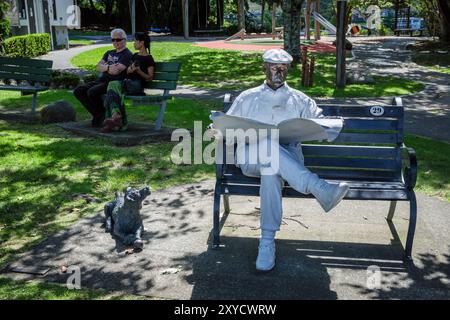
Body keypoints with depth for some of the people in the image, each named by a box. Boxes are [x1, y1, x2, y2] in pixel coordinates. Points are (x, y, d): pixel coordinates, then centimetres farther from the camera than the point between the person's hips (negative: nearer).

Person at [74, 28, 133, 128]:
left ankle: (102, 115, -7)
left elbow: (117, 71, -17)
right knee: (78, 91, -8)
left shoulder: (127, 55, -2)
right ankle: (97, 114, -4)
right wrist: (108, 67, -11)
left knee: (92, 92, -31)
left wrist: (104, 67, -1)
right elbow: (98, 67, 9)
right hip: (102, 80, 9)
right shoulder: (109, 53, 24)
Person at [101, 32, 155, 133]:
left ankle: (115, 116, -35)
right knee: (111, 91, -28)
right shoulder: (135, 56, 26)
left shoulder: (149, 59, 2)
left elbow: (150, 78, -3)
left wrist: (138, 71, -17)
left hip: (138, 85, -6)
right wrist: (129, 70, 3)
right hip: (127, 82, 6)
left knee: (113, 84, -31)